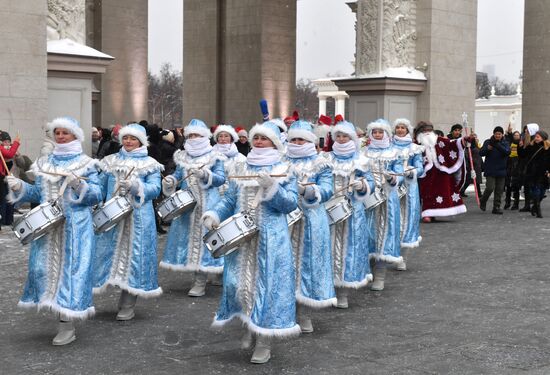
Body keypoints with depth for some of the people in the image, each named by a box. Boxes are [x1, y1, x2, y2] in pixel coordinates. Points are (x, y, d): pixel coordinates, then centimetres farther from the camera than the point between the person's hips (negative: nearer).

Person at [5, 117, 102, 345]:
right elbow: (38, 193, 15)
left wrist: (79, 185, -22)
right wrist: (20, 187, -1)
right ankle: (58, 309, 19)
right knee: (44, 266, 3)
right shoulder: (44, 163, 13)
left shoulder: (85, 164, -1)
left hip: (74, 227, -5)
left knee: (70, 267, -5)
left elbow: (96, 196, -5)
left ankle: (67, 326, 1)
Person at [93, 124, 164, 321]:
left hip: (138, 219, -3)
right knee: (109, 252, 1)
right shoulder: (111, 161, 13)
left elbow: (155, 188, -7)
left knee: (133, 255, -1)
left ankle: (127, 306, 7)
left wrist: (136, 186, -21)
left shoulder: (149, 164, 4)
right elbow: (100, 187, 15)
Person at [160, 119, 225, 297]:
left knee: (203, 235, -5)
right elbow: (178, 175, 11)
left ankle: (200, 282, -1)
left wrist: (206, 174, -24)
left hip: (206, 204, -5)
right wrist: (171, 180, -11)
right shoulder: (182, 157, 11)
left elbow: (221, 178, -8)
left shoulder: (214, 157, -2)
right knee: (188, 235, 6)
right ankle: (198, 278, 17)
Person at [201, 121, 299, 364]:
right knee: (239, 281, 4)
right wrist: (214, 214, -7)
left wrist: (272, 187, -22)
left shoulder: (283, 171, 0)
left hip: (270, 238, -4)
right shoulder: (241, 169, 12)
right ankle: (250, 326, 27)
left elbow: (291, 203, -9)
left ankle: (264, 341, 4)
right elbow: (229, 199, 10)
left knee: (266, 283, -3)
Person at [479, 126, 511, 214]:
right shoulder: (488, 142, 1)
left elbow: (507, 152, -15)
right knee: (490, 188, -12)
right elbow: (481, 153, -5)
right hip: (490, 170, -2)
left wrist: (497, 145, -28)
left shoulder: (505, 143, 5)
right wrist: (487, 148, -25)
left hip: (501, 170, 2)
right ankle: (483, 201, 15)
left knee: (499, 190, 4)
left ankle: (496, 207, 13)